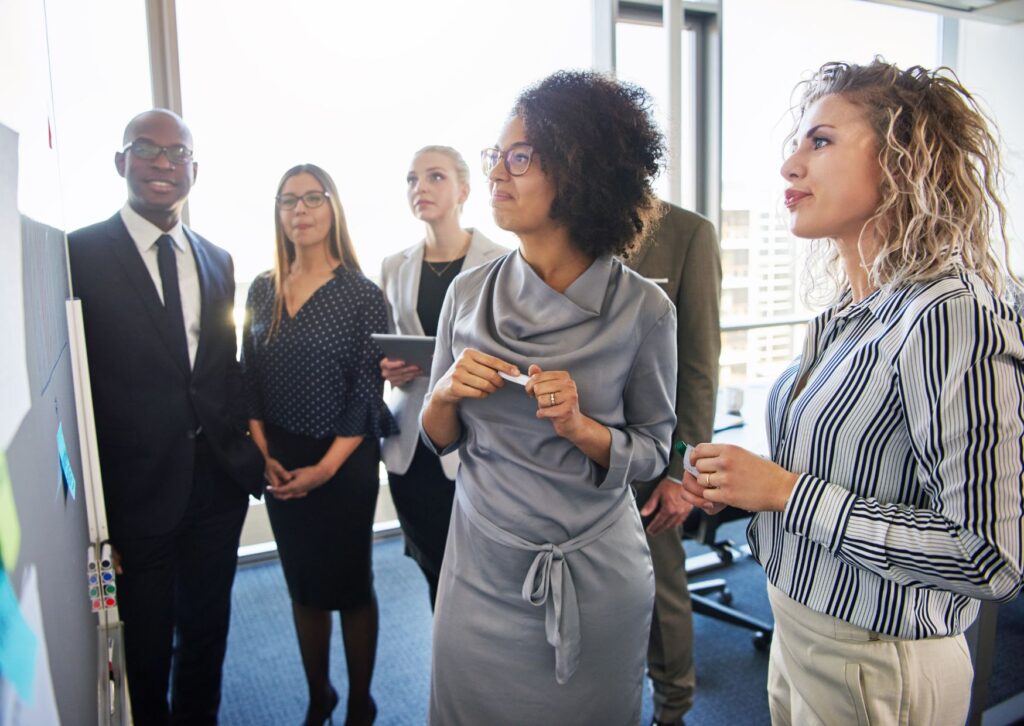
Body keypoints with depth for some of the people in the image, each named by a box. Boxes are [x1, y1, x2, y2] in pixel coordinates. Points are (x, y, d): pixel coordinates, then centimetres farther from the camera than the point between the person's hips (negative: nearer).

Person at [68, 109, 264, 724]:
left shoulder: (218, 261, 9)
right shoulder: (79, 254, -8)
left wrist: (244, 449, 2)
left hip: (219, 483, 5)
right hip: (135, 489, -4)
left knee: (207, 633, 21)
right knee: (145, 648, 14)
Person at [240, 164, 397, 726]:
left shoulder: (362, 295, -9)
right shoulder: (263, 290, 4)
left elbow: (368, 394, -10)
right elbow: (249, 379, 6)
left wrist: (324, 468, -13)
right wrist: (264, 453, -3)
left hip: (344, 463, -4)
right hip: (279, 464, 4)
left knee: (350, 586, 9)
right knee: (303, 585, 16)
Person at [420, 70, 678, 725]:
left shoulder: (642, 307, -12)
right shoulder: (469, 293, -4)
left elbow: (652, 451, -3)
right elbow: (439, 438, 6)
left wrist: (581, 427, -21)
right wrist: (445, 393, -15)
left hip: (596, 576, -2)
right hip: (481, 571, 3)